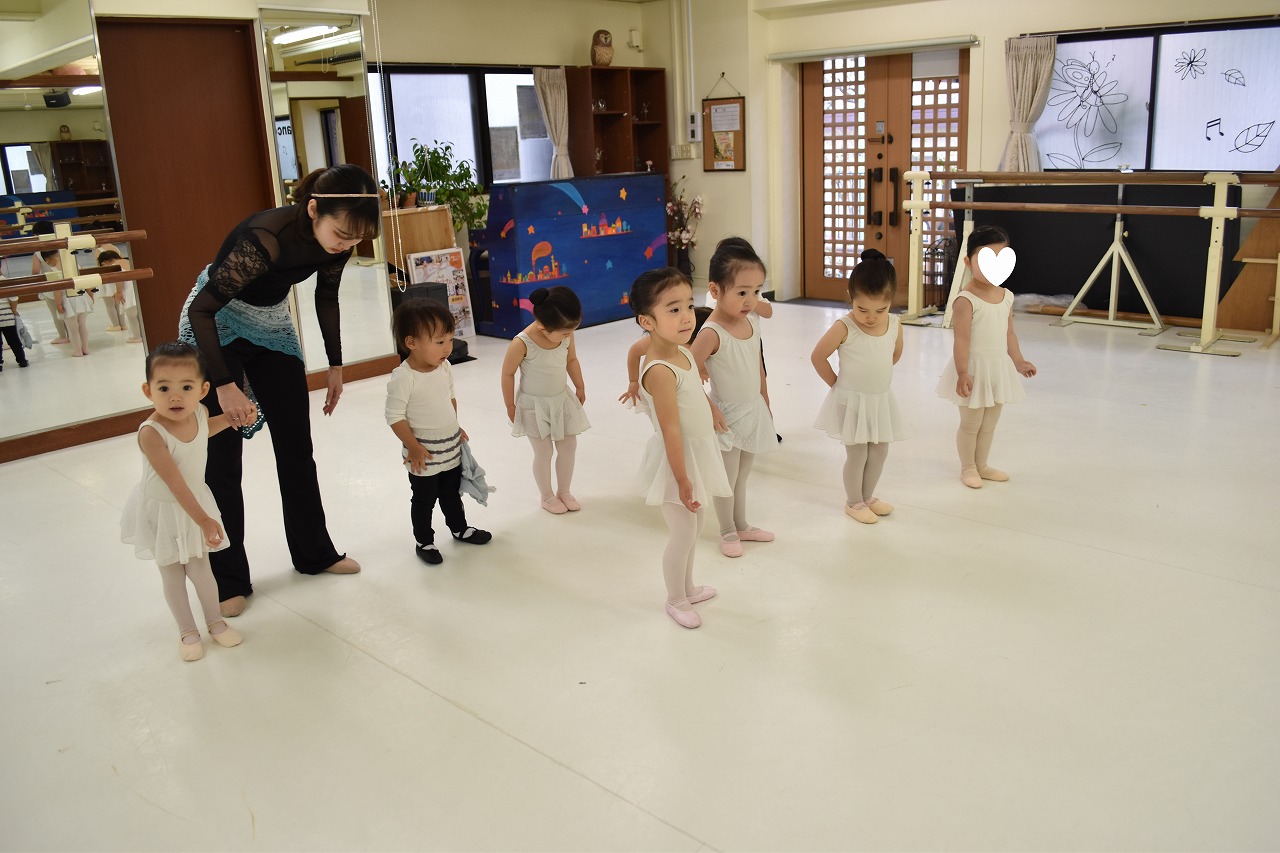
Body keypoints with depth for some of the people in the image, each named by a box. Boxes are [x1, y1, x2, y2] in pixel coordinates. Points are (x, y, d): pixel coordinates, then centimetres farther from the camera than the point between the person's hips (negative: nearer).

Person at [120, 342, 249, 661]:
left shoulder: (199, 412, -15)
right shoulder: (151, 433, -34)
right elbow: (176, 484, -32)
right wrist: (203, 520, -30)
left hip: (196, 502, 4)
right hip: (162, 511, -4)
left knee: (200, 569, 14)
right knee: (172, 575, 13)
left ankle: (215, 622, 32)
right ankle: (187, 632, 30)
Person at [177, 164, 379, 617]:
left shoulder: (339, 236, -17)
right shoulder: (265, 238, -37)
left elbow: (327, 298, 4)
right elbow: (201, 309, -28)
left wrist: (335, 365, 7)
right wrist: (225, 385, -29)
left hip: (272, 324, 6)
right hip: (214, 327, -6)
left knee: (296, 445, 9)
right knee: (222, 456, -3)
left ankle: (315, 553, 24)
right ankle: (228, 580, 9)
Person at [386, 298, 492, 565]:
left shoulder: (444, 367, -3)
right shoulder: (403, 378, -25)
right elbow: (395, 416, -22)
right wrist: (413, 447, -22)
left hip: (451, 448, 7)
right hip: (424, 455, -6)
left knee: (452, 492, 25)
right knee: (424, 500, 11)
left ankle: (459, 528, 44)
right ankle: (424, 542, 28)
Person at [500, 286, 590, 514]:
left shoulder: (565, 334, -15)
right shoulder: (522, 343, -30)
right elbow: (508, 374, -15)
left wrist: (580, 387, 15)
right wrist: (510, 406, -7)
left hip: (562, 399, 5)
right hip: (534, 405, -5)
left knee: (569, 446, 12)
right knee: (543, 453, 7)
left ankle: (564, 491, 33)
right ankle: (547, 496, 28)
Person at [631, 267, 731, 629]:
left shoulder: (684, 353, 0)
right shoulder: (660, 371, -28)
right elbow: (670, 431, -26)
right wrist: (682, 480, -23)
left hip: (698, 454, 9)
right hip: (678, 460, -9)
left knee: (693, 528, 23)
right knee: (682, 535, 6)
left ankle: (688, 587, 43)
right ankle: (675, 601, 27)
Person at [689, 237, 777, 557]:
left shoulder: (752, 320, -3)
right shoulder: (712, 333, -26)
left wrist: (765, 401, 16)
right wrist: (709, 409, -22)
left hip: (755, 411, 7)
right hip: (729, 416, -7)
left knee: (742, 476, 22)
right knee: (728, 479, 10)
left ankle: (742, 526, 38)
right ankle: (728, 532, 28)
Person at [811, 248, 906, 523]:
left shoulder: (895, 325, -6)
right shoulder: (844, 328, -21)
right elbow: (818, 357, -14)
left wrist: (876, 376, 12)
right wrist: (836, 384, -6)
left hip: (881, 400, 5)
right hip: (851, 401, -5)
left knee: (880, 451, 14)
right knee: (857, 453, 3)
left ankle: (868, 496, 34)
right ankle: (853, 502, 22)